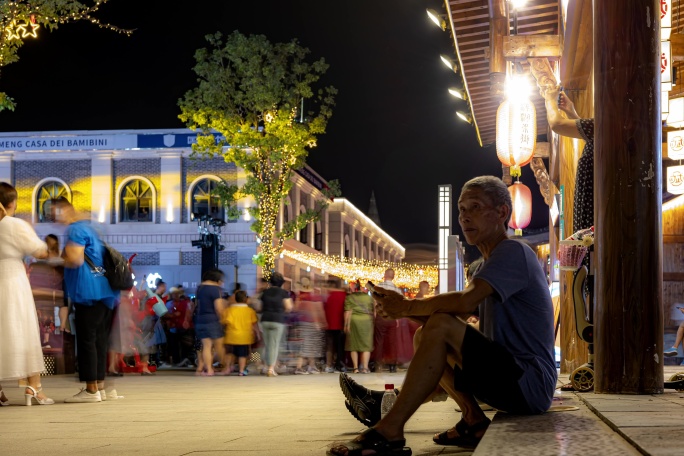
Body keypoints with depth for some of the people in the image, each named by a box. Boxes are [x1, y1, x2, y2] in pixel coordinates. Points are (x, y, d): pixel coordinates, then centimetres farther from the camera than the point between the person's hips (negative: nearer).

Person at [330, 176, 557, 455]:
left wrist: (407, 307, -10)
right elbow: (459, 314, 13)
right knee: (426, 335, 13)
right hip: (511, 378, 10)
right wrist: (401, 306, -2)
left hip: (530, 384, -10)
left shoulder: (513, 251, -9)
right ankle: (473, 421, -2)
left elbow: (465, 302, -24)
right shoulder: (493, 264, 22)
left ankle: (390, 429, -27)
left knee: (440, 327, -23)